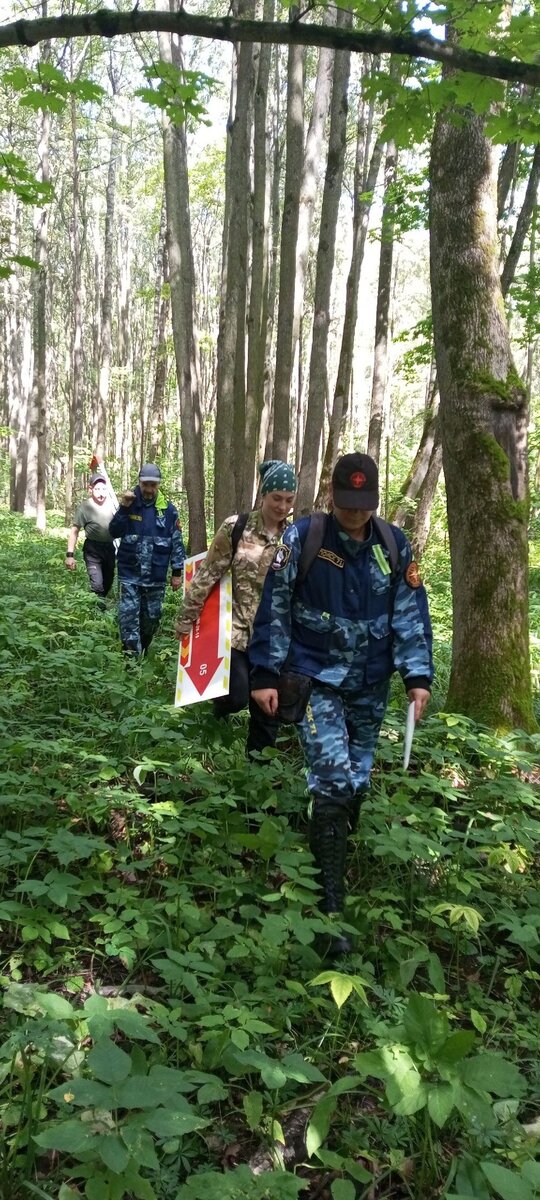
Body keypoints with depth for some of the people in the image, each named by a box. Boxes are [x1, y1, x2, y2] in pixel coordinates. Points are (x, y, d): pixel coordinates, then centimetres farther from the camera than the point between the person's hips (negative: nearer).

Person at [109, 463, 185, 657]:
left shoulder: (168, 510, -1)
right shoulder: (130, 504, 0)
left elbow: (177, 542, 2)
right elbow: (114, 532, -5)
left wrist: (177, 572, 0)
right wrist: (123, 509, -18)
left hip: (156, 577, 1)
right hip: (130, 574, -1)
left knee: (152, 618, 12)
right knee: (129, 616, -6)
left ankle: (142, 651, 32)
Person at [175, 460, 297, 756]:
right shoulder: (236, 528, -7)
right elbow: (207, 576, -4)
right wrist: (186, 618, -1)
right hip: (237, 628, -3)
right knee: (239, 695, -7)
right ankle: (222, 705, 30)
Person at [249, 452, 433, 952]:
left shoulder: (395, 545, 0)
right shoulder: (301, 539, -10)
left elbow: (411, 614, 5)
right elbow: (274, 609, -5)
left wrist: (418, 676, -3)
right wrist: (265, 675, -7)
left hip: (371, 689, 4)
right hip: (318, 682, -4)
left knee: (357, 784, 12)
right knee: (334, 785, -11)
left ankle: (332, 855, 36)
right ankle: (330, 906, -1)